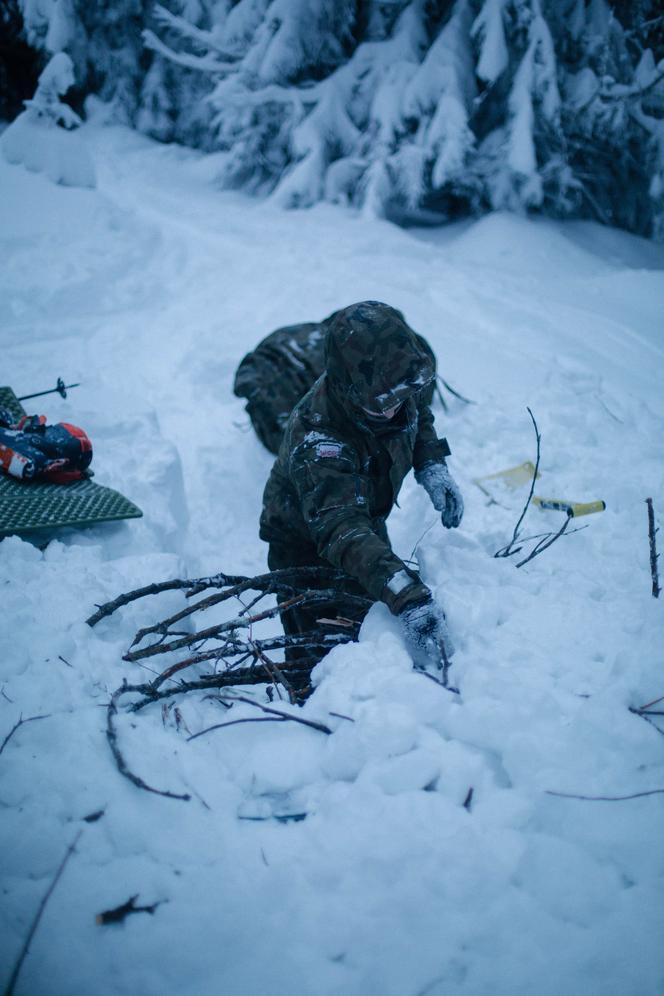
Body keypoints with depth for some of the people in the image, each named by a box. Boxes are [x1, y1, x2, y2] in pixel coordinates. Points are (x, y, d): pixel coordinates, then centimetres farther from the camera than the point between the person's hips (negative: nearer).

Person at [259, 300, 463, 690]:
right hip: (307, 547, -6)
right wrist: (409, 597, -69)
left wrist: (432, 466, -14)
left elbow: (419, 414, 5)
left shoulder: (396, 390, -22)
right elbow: (342, 532, -56)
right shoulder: (317, 441, -44)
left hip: (369, 523, 6)